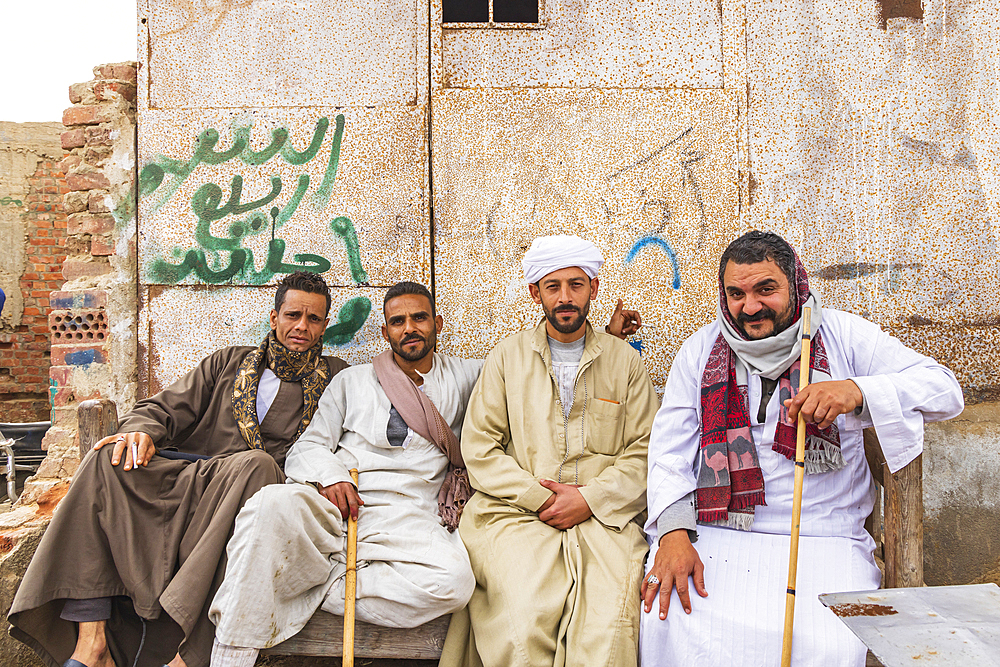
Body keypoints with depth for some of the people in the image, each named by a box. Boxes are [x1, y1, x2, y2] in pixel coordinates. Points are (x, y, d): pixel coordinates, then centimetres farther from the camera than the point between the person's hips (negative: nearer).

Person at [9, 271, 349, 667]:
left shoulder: (335, 379, 16)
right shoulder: (229, 362, 23)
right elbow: (166, 408, 16)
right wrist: (141, 430, -6)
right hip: (185, 479, 3)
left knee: (255, 464, -36)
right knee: (109, 459, -21)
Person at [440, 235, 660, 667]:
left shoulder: (625, 361, 15)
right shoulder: (507, 357, 13)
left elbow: (644, 451, 8)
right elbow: (479, 447, 6)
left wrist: (590, 498, -7)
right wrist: (538, 497, -6)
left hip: (602, 517, 1)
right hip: (515, 514, 0)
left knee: (608, 631, -24)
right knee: (523, 625, -25)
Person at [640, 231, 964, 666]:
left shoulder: (841, 335, 4)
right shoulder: (701, 350, 9)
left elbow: (944, 390, -5)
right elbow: (670, 447, 5)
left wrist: (857, 392, -25)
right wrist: (673, 532, -12)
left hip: (824, 541, -1)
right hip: (715, 539, 1)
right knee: (668, 621, -24)